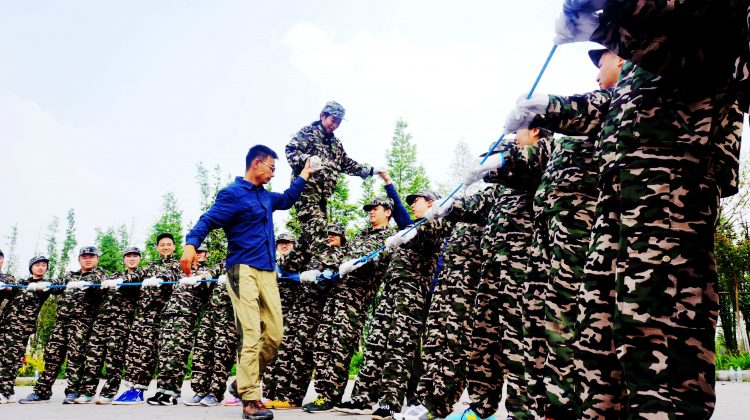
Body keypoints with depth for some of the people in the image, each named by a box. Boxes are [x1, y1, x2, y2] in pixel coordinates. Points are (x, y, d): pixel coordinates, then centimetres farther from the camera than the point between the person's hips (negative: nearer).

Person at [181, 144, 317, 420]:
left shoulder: (265, 196, 21)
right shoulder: (233, 193, -3)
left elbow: (287, 200, 41)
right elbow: (208, 220, -13)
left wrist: (303, 176, 40)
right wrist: (191, 244, -30)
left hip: (267, 272, 7)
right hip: (243, 270, -7)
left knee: (274, 334, 0)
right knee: (251, 335, -14)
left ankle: (247, 382, 19)